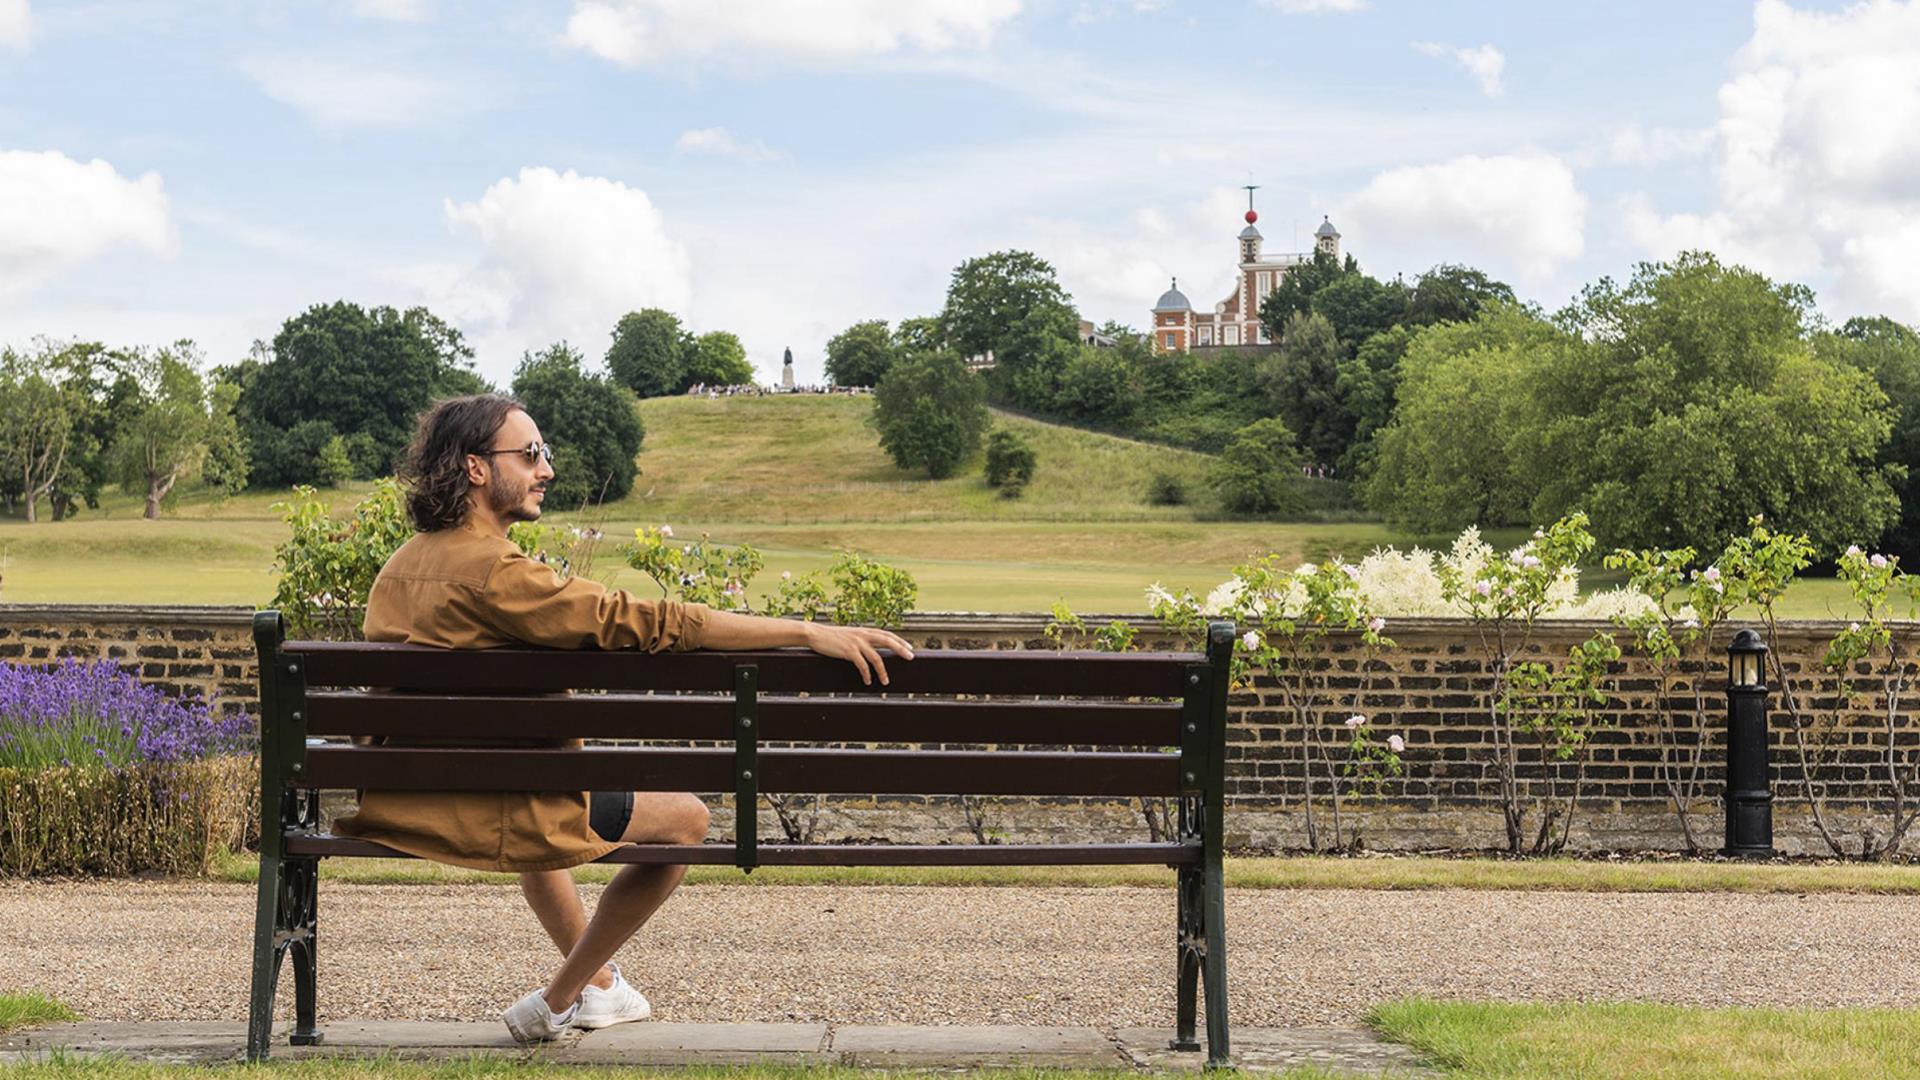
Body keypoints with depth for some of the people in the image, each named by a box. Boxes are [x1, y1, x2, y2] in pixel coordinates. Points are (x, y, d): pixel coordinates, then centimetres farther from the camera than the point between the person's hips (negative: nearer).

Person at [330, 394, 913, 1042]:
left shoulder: (400, 567, 6)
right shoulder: (492, 571, -22)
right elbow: (651, 622, -26)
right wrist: (809, 634, -25)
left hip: (395, 805, 9)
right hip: (478, 815, -9)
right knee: (684, 819, 9)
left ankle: (599, 986, 51)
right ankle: (556, 1005, 14)